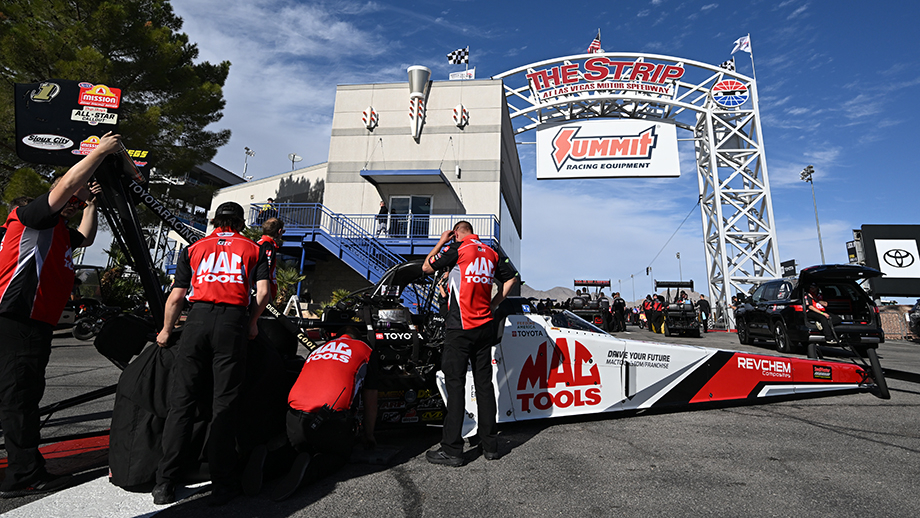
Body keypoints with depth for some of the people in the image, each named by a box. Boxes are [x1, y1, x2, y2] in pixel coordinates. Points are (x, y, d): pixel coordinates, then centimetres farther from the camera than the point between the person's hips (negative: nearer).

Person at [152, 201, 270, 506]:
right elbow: (263, 292, 2)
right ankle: (222, 485, 5)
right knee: (224, 404, 2)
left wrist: (166, 332, 30)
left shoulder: (194, 249, 20)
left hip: (198, 318, 2)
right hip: (233, 322, -1)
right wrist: (252, 322, 17)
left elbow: (176, 297, 16)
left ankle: (165, 482, 9)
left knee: (181, 401, 7)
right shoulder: (252, 248, 16)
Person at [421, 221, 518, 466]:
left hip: (460, 327, -6)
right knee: (484, 383, 11)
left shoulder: (457, 248, -5)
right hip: (485, 327, 6)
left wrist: (441, 242, 15)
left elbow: (426, 267, 4)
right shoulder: (491, 253, 11)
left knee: (455, 384, -1)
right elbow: (511, 278, 19)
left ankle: (452, 450, 5)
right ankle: (490, 446, 19)